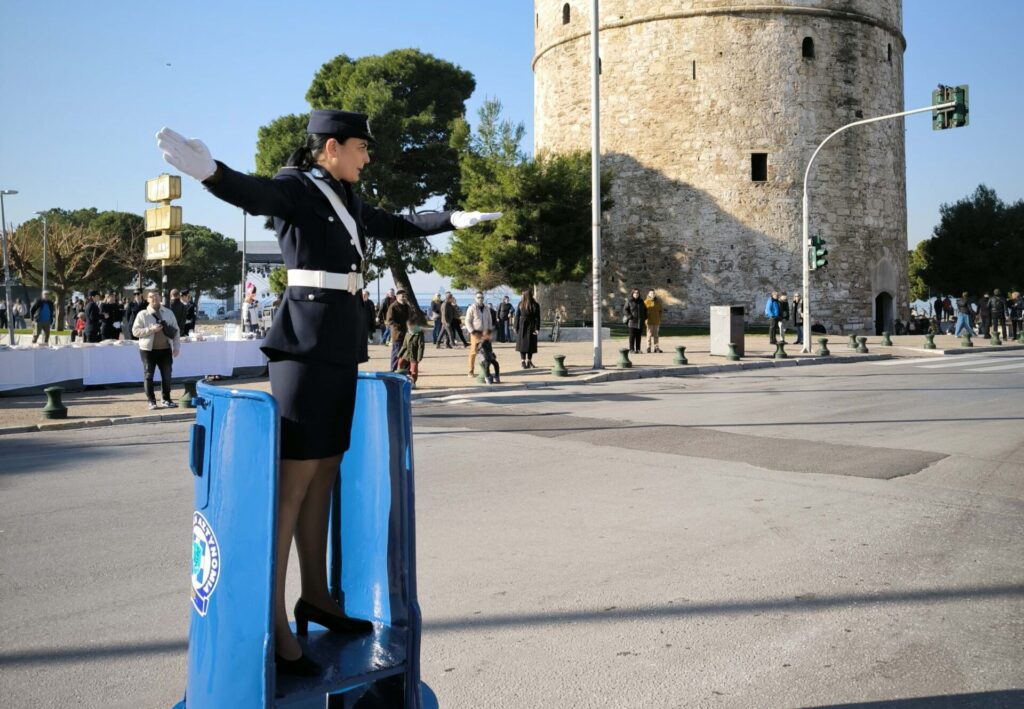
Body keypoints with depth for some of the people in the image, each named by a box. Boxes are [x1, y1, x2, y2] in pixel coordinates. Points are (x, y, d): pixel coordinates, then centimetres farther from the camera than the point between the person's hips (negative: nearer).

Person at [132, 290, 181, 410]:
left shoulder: (168, 313, 8)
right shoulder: (142, 314, -2)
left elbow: (175, 330, 9)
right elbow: (135, 331, -7)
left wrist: (176, 346, 4)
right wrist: (151, 329, -19)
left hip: (165, 349, 3)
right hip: (148, 349, -3)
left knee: (167, 375, 6)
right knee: (148, 375, 2)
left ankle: (166, 399, 18)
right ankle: (151, 400, 10)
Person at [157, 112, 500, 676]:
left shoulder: (345, 198, 19)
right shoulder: (293, 187, -6)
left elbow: (393, 225, 34)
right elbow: (252, 193, -28)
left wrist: (451, 220, 44)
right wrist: (209, 170, -50)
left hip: (340, 343, 9)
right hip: (306, 341, -9)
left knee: (324, 474, 11)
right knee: (294, 479, -9)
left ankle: (315, 596, 21)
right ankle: (272, 623, -3)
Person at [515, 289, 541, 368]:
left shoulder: (520, 304, -1)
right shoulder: (535, 305, -2)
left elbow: (517, 316, -2)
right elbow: (537, 318, -5)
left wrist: (516, 328, 2)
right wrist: (537, 329, -5)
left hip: (522, 326, 1)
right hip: (531, 327, 0)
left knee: (522, 344, 5)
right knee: (530, 344, 8)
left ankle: (523, 362, 1)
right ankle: (529, 361, 11)